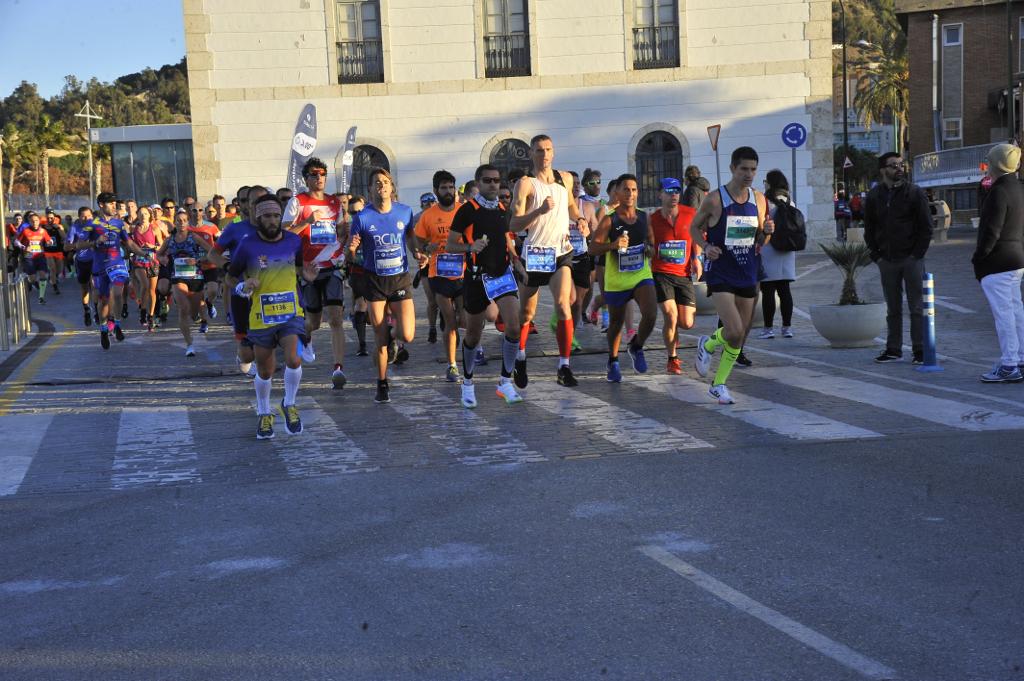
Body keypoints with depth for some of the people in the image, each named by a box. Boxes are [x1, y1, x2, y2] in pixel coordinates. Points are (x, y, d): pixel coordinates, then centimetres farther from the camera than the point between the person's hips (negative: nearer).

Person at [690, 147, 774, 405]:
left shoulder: (759, 199, 5)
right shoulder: (714, 199, -10)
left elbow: (759, 242, 14)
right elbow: (694, 227, 3)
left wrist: (766, 232, -9)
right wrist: (706, 246, -15)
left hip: (747, 275, 5)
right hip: (719, 274, -5)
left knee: (740, 336, 8)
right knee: (734, 331, -17)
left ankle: (718, 384, 22)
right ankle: (707, 344, 17)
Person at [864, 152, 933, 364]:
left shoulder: (915, 193, -1)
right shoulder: (874, 196, 7)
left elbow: (926, 227, -2)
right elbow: (869, 229, 12)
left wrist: (917, 254, -9)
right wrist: (876, 255, 3)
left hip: (911, 259, -3)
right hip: (887, 260, 3)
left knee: (917, 307, 0)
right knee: (893, 309, 8)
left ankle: (920, 350, 4)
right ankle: (893, 349, 14)